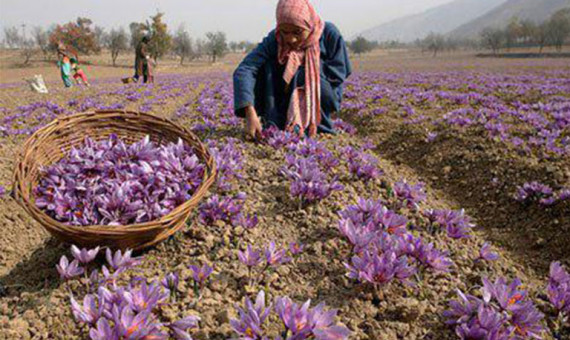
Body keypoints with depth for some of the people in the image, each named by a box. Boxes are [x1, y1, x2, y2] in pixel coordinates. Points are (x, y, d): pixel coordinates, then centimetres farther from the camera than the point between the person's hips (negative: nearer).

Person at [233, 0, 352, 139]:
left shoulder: (329, 33, -20)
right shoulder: (274, 40, -19)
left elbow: (339, 72, -14)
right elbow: (243, 70, -32)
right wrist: (250, 114, -48)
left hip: (323, 99, -2)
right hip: (287, 101, 2)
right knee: (264, 65, -21)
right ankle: (273, 125, -21)